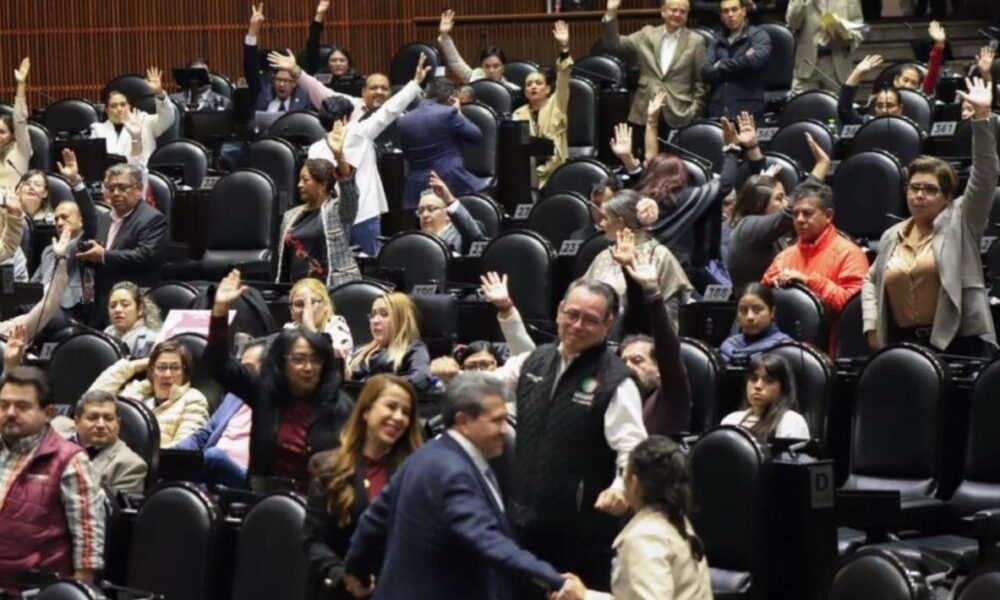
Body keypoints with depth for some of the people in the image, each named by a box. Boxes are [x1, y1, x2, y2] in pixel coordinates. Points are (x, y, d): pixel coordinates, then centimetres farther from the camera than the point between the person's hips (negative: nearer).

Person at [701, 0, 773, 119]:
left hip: (747, 111, -3)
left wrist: (722, 65, -2)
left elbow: (757, 58, -15)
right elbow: (706, 72, 3)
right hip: (717, 111, 3)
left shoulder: (758, 35, 6)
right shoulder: (717, 39, 17)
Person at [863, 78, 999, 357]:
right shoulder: (891, 236, 18)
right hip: (904, 342, 4)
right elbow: (871, 280, 28)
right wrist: (871, 325, 11)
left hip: (959, 341, -4)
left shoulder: (959, 221, 4)